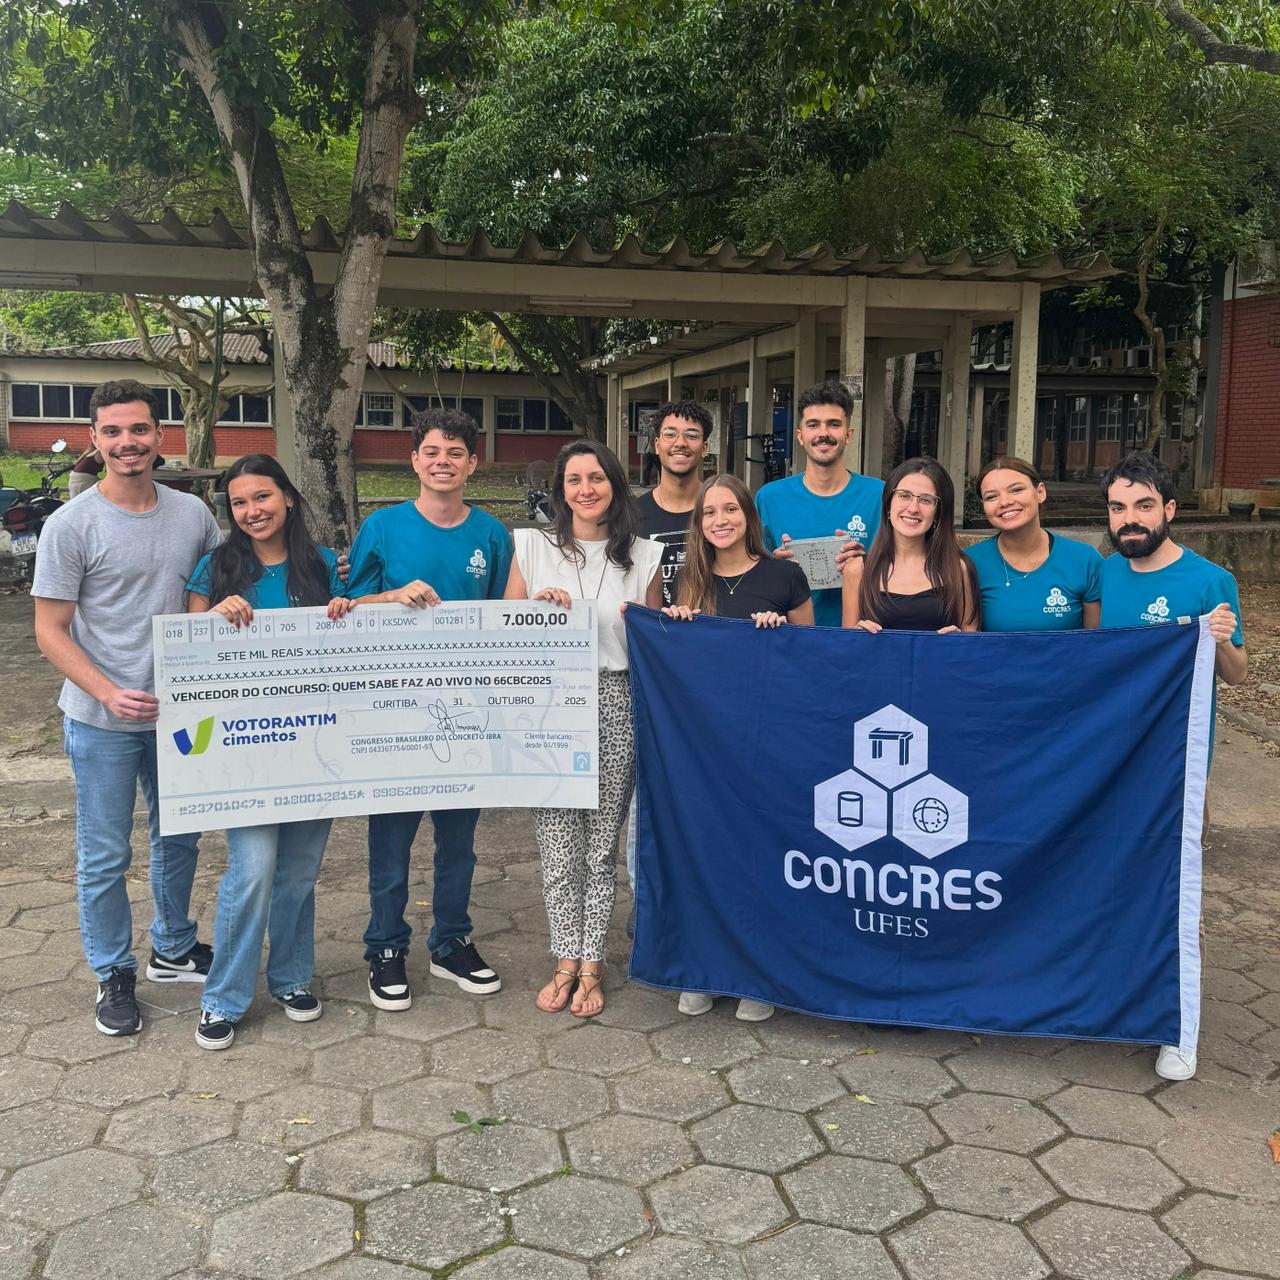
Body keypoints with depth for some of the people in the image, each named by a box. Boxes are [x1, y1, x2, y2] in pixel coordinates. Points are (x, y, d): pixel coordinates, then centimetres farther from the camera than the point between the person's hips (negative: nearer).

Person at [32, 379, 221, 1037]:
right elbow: (50, 632, -11)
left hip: (178, 710, 5)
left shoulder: (192, 513, 1)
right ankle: (114, 975, 24)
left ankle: (174, 948, 38)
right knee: (104, 857, 6)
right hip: (102, 721, -4)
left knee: (178, 838, 19)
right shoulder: (71, 525, -11)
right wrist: (108, 693, -24)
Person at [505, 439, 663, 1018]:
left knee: (601, 842, 5)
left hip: (615, 705, 0)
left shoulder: (643, 556, 7)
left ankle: (590, 966, 17)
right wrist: (541, 603, -8)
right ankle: (567, 962, 18)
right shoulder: (532, 547, 6)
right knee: (557, 841, 3)